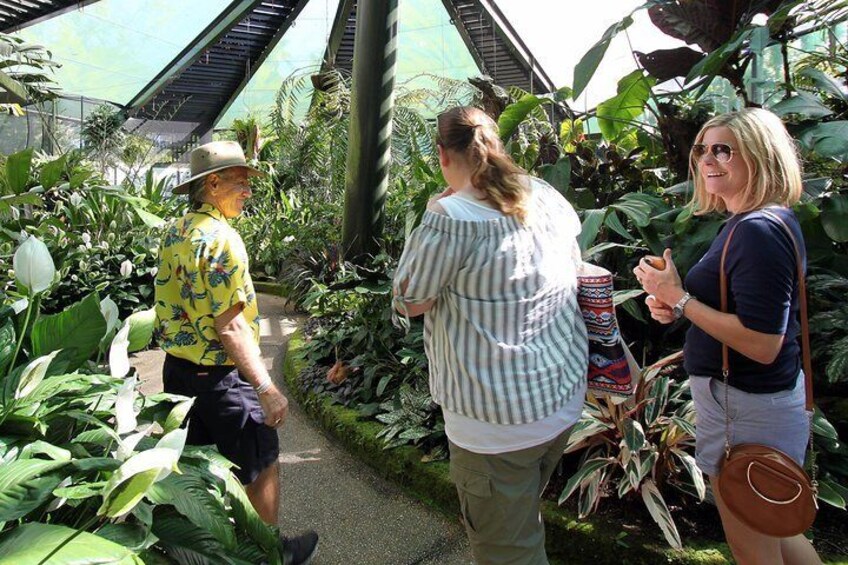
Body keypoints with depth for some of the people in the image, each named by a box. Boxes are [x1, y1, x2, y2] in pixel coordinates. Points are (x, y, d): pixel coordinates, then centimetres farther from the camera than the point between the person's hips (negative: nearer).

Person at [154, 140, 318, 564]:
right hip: (219, 376, -8)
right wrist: (268, 389, -23)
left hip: (177, 368, 9)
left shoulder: (175, 233, 6)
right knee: (262, 465, 10)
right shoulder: (221, 239, -21)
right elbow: (230, 327, -25)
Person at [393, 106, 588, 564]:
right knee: (524, 519, 28)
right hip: (565, 399, 8)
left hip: (498, 422, -7)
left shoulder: (451, 217, -21)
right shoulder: (549, 197, 2)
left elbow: (409, 302, -8)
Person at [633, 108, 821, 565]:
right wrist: (675, 305, 0)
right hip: (759, 396, 10)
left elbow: (762, 344, -28)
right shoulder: (750, 222, 8)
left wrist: (679, 298, -21)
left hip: (746, 407, -10)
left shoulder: (759, 232, -23)